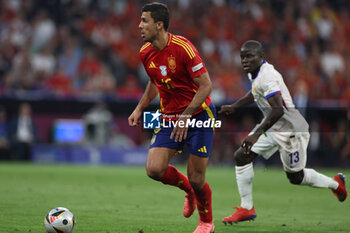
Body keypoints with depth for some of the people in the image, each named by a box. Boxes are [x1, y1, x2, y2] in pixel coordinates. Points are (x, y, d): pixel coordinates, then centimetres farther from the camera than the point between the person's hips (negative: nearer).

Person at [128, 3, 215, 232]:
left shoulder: (183, 48, -21)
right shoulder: (146, 53, 0)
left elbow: (206, 85, -19)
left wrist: (186, 116, -24)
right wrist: (140, 108, 10)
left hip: (198, 115, -5)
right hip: (169, 117, 6)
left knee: (196, 178, -4)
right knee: (154, 169, -13)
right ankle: (188, 189, 19)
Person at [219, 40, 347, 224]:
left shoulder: (267, 77, -26)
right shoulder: (254, 73, 4)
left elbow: (278, 110, -36)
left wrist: (256, 134, -41)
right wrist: (233, 107, 20)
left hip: (290, 129, -9)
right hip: (272, 127, 9)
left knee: (296, 177, 6)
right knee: (241, 157, -2)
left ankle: (335, 184, 33)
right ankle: (246, 209, 5)